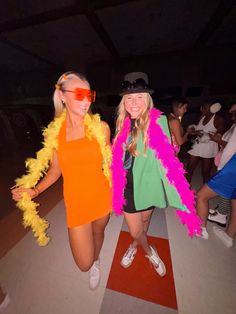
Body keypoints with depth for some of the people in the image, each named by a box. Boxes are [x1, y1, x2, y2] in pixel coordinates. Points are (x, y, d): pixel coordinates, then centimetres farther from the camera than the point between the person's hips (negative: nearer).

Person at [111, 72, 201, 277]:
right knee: (135, 231, 14)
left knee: (144, 221, 24)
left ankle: (134, 246, 60)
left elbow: (167, 160, -16)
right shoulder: (124, 124, 1)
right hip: (129, 186, 3)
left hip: (147, 184, -2)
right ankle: (150, 252, 50)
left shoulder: (158, 121, -13)